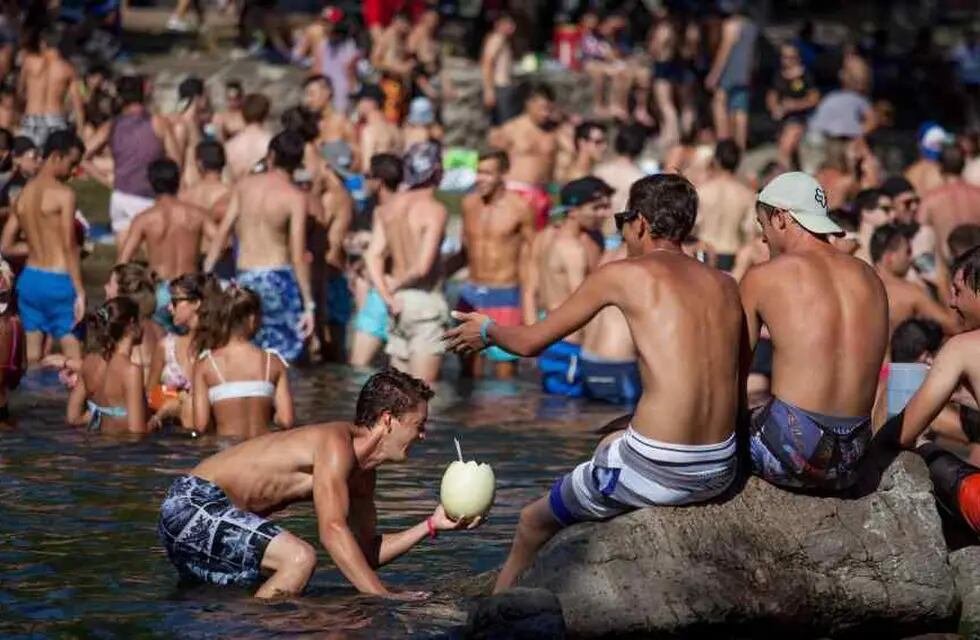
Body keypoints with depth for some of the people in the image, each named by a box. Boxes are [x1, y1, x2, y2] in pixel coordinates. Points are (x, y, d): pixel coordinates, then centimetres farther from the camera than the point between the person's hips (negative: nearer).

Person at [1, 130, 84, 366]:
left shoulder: (24, 193, 9)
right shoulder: (63, 194, -10)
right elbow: (69, 246, -14)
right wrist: (80, 291, -11)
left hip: (29, 278, 7)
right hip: (57, 281, -7)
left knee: (32, 359, 9)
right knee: (74, 359, -3)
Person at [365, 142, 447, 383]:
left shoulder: (389, 207, 8)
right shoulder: (434, 210, -13)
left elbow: (372, 256, -1)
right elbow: (423, 266, -20)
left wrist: (388, 296, -6)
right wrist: (397, 283, -3)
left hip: (400, 301, 7)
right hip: (426, 300, -7)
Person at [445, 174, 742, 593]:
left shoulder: (624, 275, -3)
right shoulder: (725, 285, 10)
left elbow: (529, 342, 6)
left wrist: (486, 331, 28)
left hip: (658, 473, -6)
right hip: (722, 473, 6)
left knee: (532, 524, 20)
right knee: (609, 445, 37)